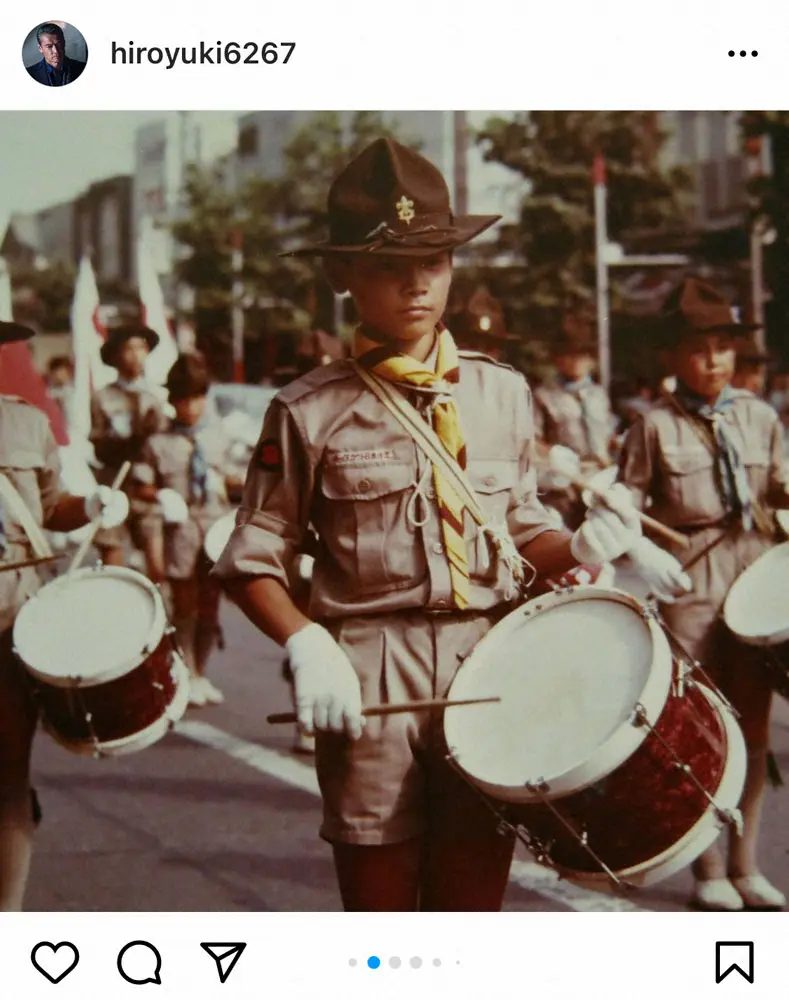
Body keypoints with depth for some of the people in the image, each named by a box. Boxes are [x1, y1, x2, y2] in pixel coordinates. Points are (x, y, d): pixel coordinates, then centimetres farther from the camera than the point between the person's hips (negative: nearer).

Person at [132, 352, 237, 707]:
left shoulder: (217, 437, 6)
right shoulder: (159, 444, -5)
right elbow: (141, 485, -2)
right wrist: (162, 496, -20)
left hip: (216, 528, 3)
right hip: (182, 529, -3)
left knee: (209, 604, 10)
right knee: (185, 604, 3)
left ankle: (201, 674, 23)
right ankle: (187, 675, 13)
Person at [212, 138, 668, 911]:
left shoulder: (502, 392, 8)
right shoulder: (309, 410, -2)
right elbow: (254, 558, 1)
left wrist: (578, 551, -4)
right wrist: (306, 645, -14)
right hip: (370, 680, -2)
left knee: (473, 897, 8)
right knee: (378, 897, 5)